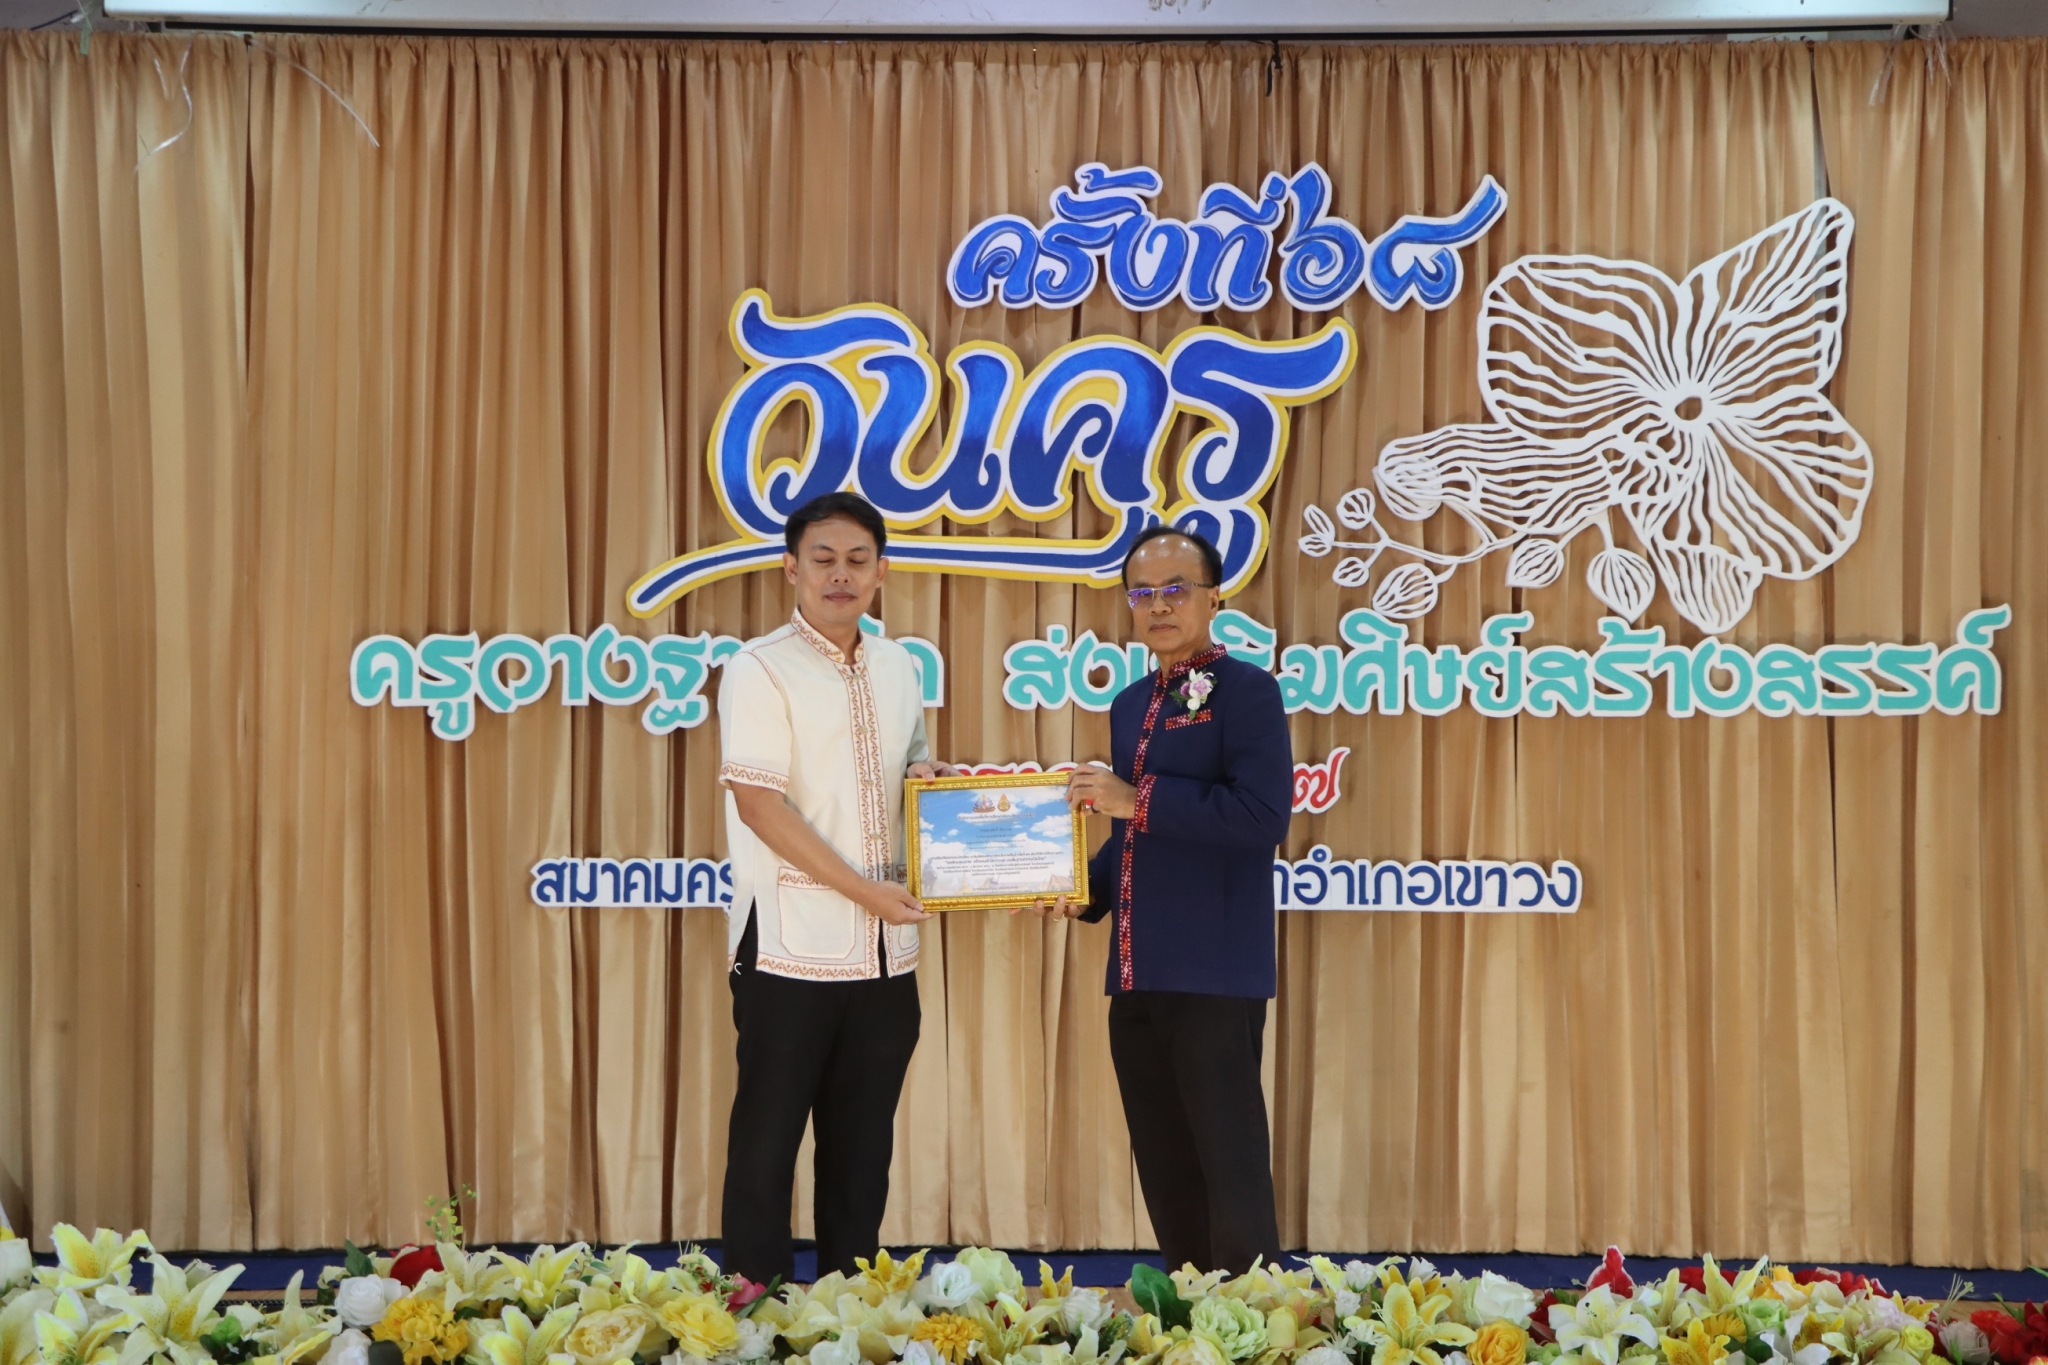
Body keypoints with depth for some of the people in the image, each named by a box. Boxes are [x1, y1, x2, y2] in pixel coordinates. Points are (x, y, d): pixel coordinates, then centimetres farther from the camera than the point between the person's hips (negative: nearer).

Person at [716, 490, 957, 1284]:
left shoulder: (898, 668, 11)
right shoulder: (760, 670, -7)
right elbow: (759, 805, -14)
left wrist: (931, 776, 1)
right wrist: (865, 891, -16)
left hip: (885, 951, 6)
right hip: (792, 948, -6)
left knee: (863, 1145, 13)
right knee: (767, 1139, 3)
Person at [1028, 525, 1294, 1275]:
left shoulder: (1246, 689, -7)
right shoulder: (1129, 704, 17)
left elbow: (1264, 816, -20)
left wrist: (1139, 799, -19)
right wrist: (1086, 890, 7)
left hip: (1214, 972, -8)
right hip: (1137, 973, 8)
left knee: (1230, 1164, -2)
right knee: (1163, 1167, 14)